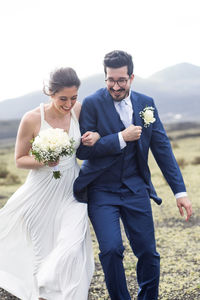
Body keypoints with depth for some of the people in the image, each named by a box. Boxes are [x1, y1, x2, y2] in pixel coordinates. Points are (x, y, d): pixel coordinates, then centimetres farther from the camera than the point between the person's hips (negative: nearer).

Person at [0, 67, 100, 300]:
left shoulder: (79, 110, -7)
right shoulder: (32, 119, -16)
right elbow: (20, 160, -5)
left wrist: (95, 135, -11)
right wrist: (42, 161, -25)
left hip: (71, 192, 2)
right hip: (42, 193, -2)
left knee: (72, 248, -9)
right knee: (42, 253, 10)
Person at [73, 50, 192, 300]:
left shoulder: (146, 103, 3)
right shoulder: (92, 104, -8)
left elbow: (162, 148, 5)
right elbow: (82, 150, -14)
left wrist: (180, 191, 1)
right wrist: (121, 138, -19)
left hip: (135, 189, 3)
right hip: (101, 191, -3)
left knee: (148, 253, 4)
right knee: (111, 250, -13)